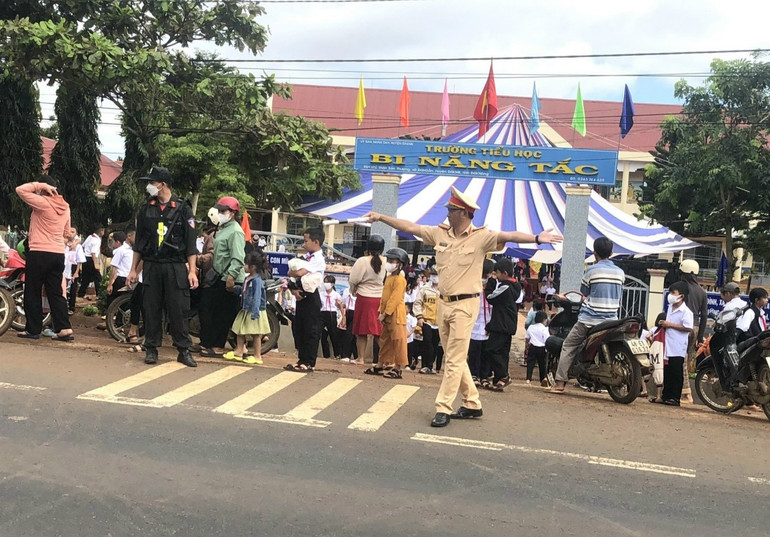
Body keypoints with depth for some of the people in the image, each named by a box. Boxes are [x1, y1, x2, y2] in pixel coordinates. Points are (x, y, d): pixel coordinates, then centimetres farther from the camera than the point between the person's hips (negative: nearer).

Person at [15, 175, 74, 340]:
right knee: (56, 293, 9)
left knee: (32, 293, 4)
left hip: (38, 253, -7)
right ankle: (65, 328, 1)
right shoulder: (65, 207, 12)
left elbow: (20, 190, -11)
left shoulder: (43, 203, -11)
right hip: (58, 254, 7)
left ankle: (33, 330, 8)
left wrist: (41, 185, -6)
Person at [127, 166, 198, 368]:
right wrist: (133, 269, 12)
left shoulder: (183, 209, -1)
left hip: (176, 267, -3)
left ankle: (184, 350, 5)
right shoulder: (146, 209, 9)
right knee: (151, 309, 5)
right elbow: (139, 243, 14)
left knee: (178, 310, -2)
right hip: (151, 266, 3)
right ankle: (151, 349, 14)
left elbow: (190, 243, -2)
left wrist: (192, 271, -7)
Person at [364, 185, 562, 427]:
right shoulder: (440, 233, 6)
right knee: (455, 358, 14)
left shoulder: (480, 237, -10)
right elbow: (410, 227, 11)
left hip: (465, 304, -7)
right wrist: (381, 217, 12)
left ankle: (443, 408, 1)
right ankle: (472, 403, 26)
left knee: (455, 360, -4)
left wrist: (536, 238, -38)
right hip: (444, 302, 7)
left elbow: (508, 236, -24)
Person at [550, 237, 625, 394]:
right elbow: (619, 296, 17)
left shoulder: (591, 270, -7)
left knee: (569, 346, 6)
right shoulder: (620, 272, 7)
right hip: (611, 320, 4)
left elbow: (584, 292, 5)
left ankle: (560, 383, 0)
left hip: (589, 319, -4)